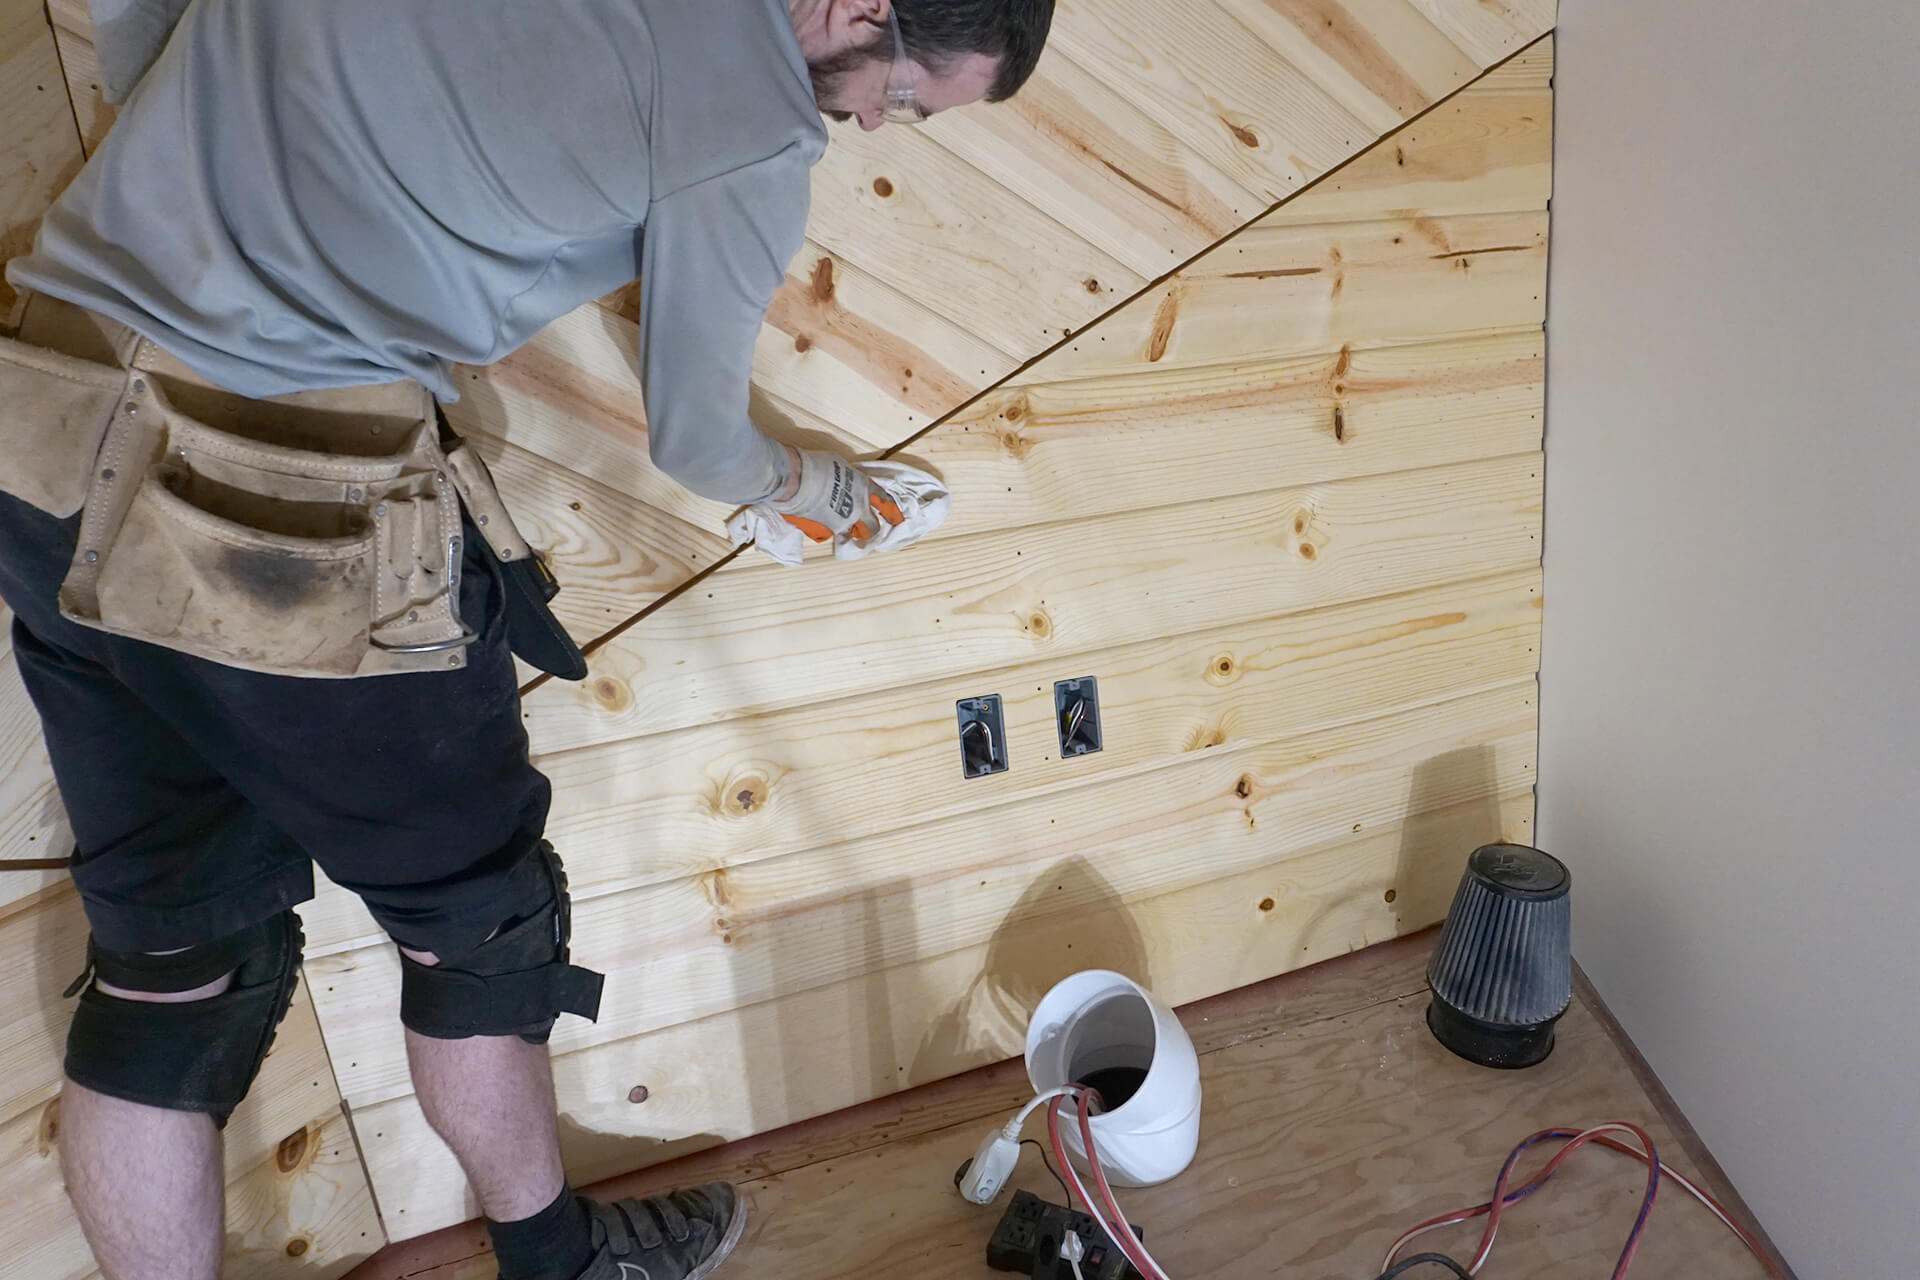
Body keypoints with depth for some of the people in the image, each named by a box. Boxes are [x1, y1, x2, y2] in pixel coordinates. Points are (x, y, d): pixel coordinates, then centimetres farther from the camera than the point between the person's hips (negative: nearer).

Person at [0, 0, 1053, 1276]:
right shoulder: (752, 121, -11)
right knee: (475, 908, 15)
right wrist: (820, 488, 22)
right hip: (300, 534, -8)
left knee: (173, 951, 18)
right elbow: (695, 441, 2)